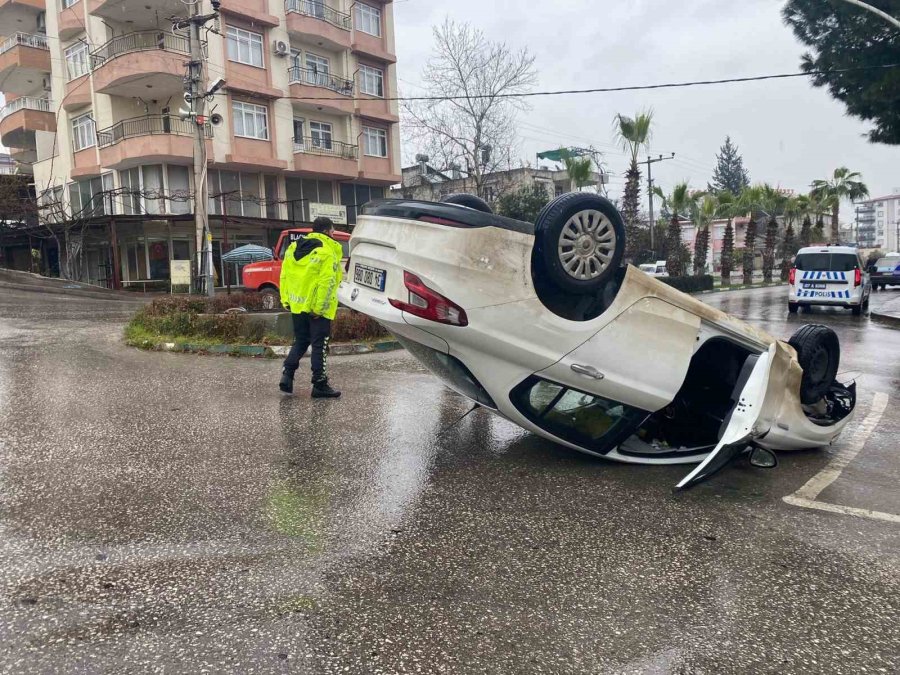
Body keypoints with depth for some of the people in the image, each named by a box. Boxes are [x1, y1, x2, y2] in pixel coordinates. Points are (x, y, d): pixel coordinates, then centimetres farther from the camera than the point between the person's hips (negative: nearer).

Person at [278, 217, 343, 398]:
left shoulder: (293, 248, 10)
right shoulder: (327, 252, -12)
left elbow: (284, 276, 10)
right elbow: (326, 282, -20)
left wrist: (285, 300, 12)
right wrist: (320, 308, -18)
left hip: (297, 306, 6)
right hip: (317, 308, -6)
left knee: (300, 342, 19)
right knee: (319, 346, 2)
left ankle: (287, 374, 8)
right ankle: (319, 385, 6)